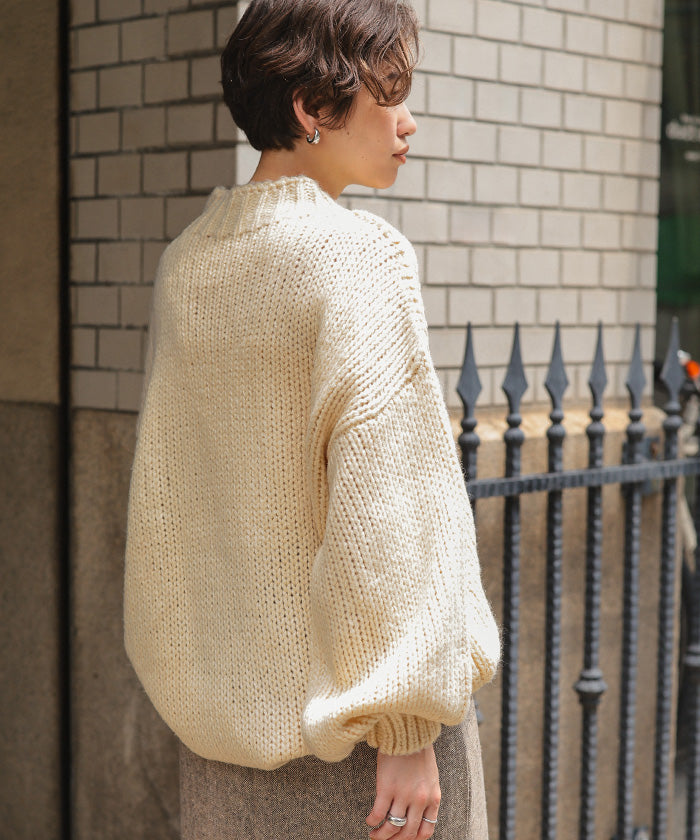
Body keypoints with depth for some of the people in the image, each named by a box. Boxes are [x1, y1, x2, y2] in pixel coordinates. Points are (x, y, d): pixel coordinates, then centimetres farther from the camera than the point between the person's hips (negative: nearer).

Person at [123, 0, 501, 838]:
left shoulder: (187, 261, 5)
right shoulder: (361, 257, -16)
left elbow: (160, 498, 10)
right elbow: (383, 509, -20)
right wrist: (407, 728, -15)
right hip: (341, 702, -7)